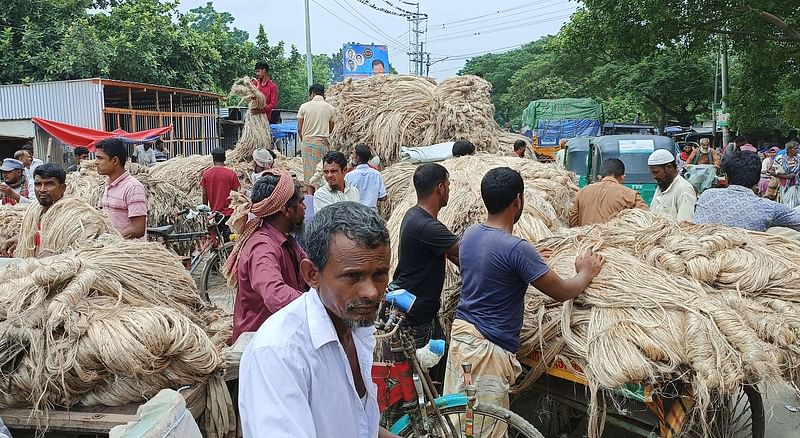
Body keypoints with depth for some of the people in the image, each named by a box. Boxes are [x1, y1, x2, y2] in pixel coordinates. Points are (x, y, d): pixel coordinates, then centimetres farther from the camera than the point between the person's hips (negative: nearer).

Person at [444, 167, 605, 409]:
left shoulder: (470, 234, 3)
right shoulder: (516, 249, -21)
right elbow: (562, 292, -12)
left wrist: (533, 258, 26)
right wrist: (586, 272, 7)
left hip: (460, 333, 8)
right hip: (487, 347, -8)